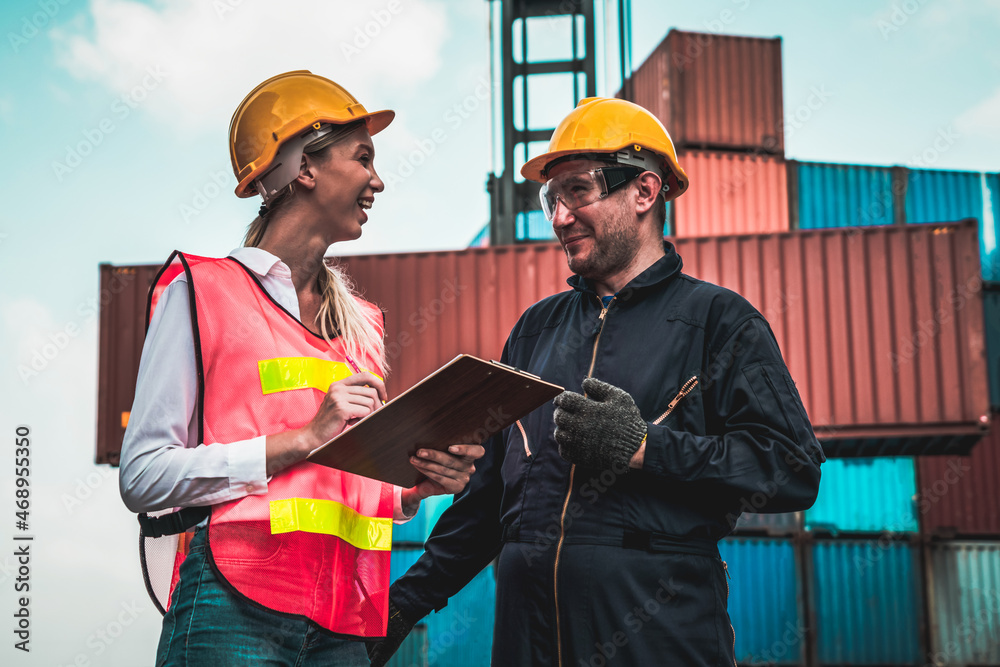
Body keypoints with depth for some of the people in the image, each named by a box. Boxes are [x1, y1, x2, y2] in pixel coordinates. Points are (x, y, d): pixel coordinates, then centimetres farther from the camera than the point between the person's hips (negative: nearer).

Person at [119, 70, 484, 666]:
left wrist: (416, 487, 4)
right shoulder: (203, 292, 0)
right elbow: (143, 475, -8)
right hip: (233, 613, -5)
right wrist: (304, 438, -12)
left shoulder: (360, 323, 18)